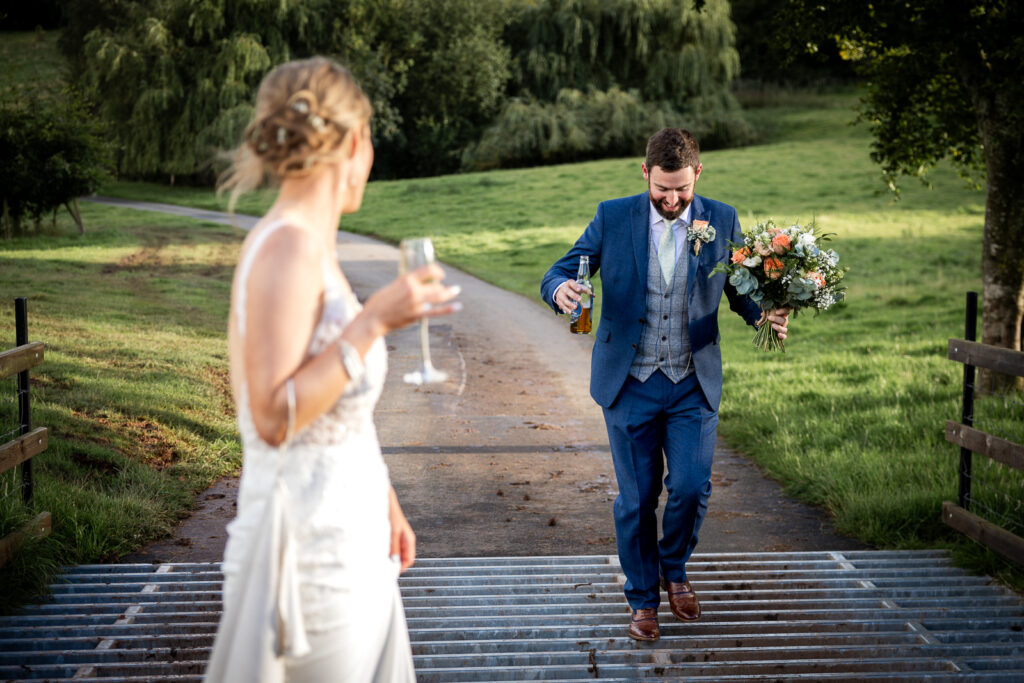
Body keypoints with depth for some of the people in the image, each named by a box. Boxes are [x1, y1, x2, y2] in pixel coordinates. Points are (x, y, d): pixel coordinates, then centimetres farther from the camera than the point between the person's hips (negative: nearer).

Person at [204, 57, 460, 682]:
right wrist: (373, 322, -24)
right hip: (311, 553, -9)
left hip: (351, 545, 9)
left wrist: (384, 502, 22)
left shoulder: (311, 247, 9)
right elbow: (274, 417, -24)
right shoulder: (288, 247, -19)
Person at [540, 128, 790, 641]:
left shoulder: (722, 221, 0)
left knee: (691, 488, -5)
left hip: (693, 384, 1)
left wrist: (764, 316, -17)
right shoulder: (613, 218, -3)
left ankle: (674, 569, 27)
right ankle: (643, 599, 24)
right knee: (636, 499, 5)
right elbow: (558, 273, -3)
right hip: (629, 383, 0)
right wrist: (561, 290, -27)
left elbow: (741, 290, 6)